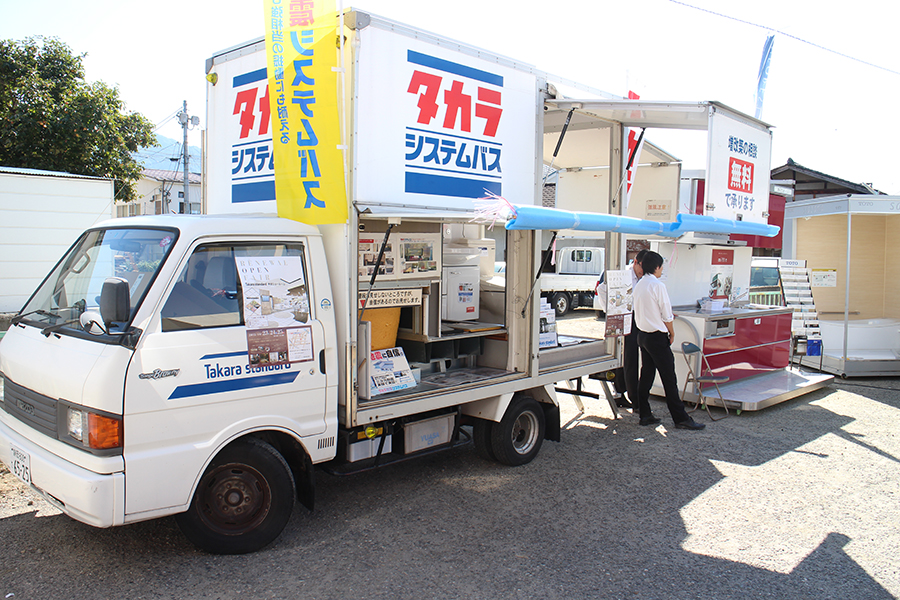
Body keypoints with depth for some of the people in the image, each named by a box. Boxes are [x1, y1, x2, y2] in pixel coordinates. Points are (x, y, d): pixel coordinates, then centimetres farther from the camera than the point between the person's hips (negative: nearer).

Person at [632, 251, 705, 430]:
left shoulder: (638, 285, 8)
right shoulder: (658, 285, -16)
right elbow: (667, 315, -13)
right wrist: (671, 332, 3)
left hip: (642, 334, 8)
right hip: (657, 337, -8)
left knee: (646, 375, 12)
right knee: (669, 378, -3)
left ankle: (645, 415, 16)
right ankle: (681, 418, 3)